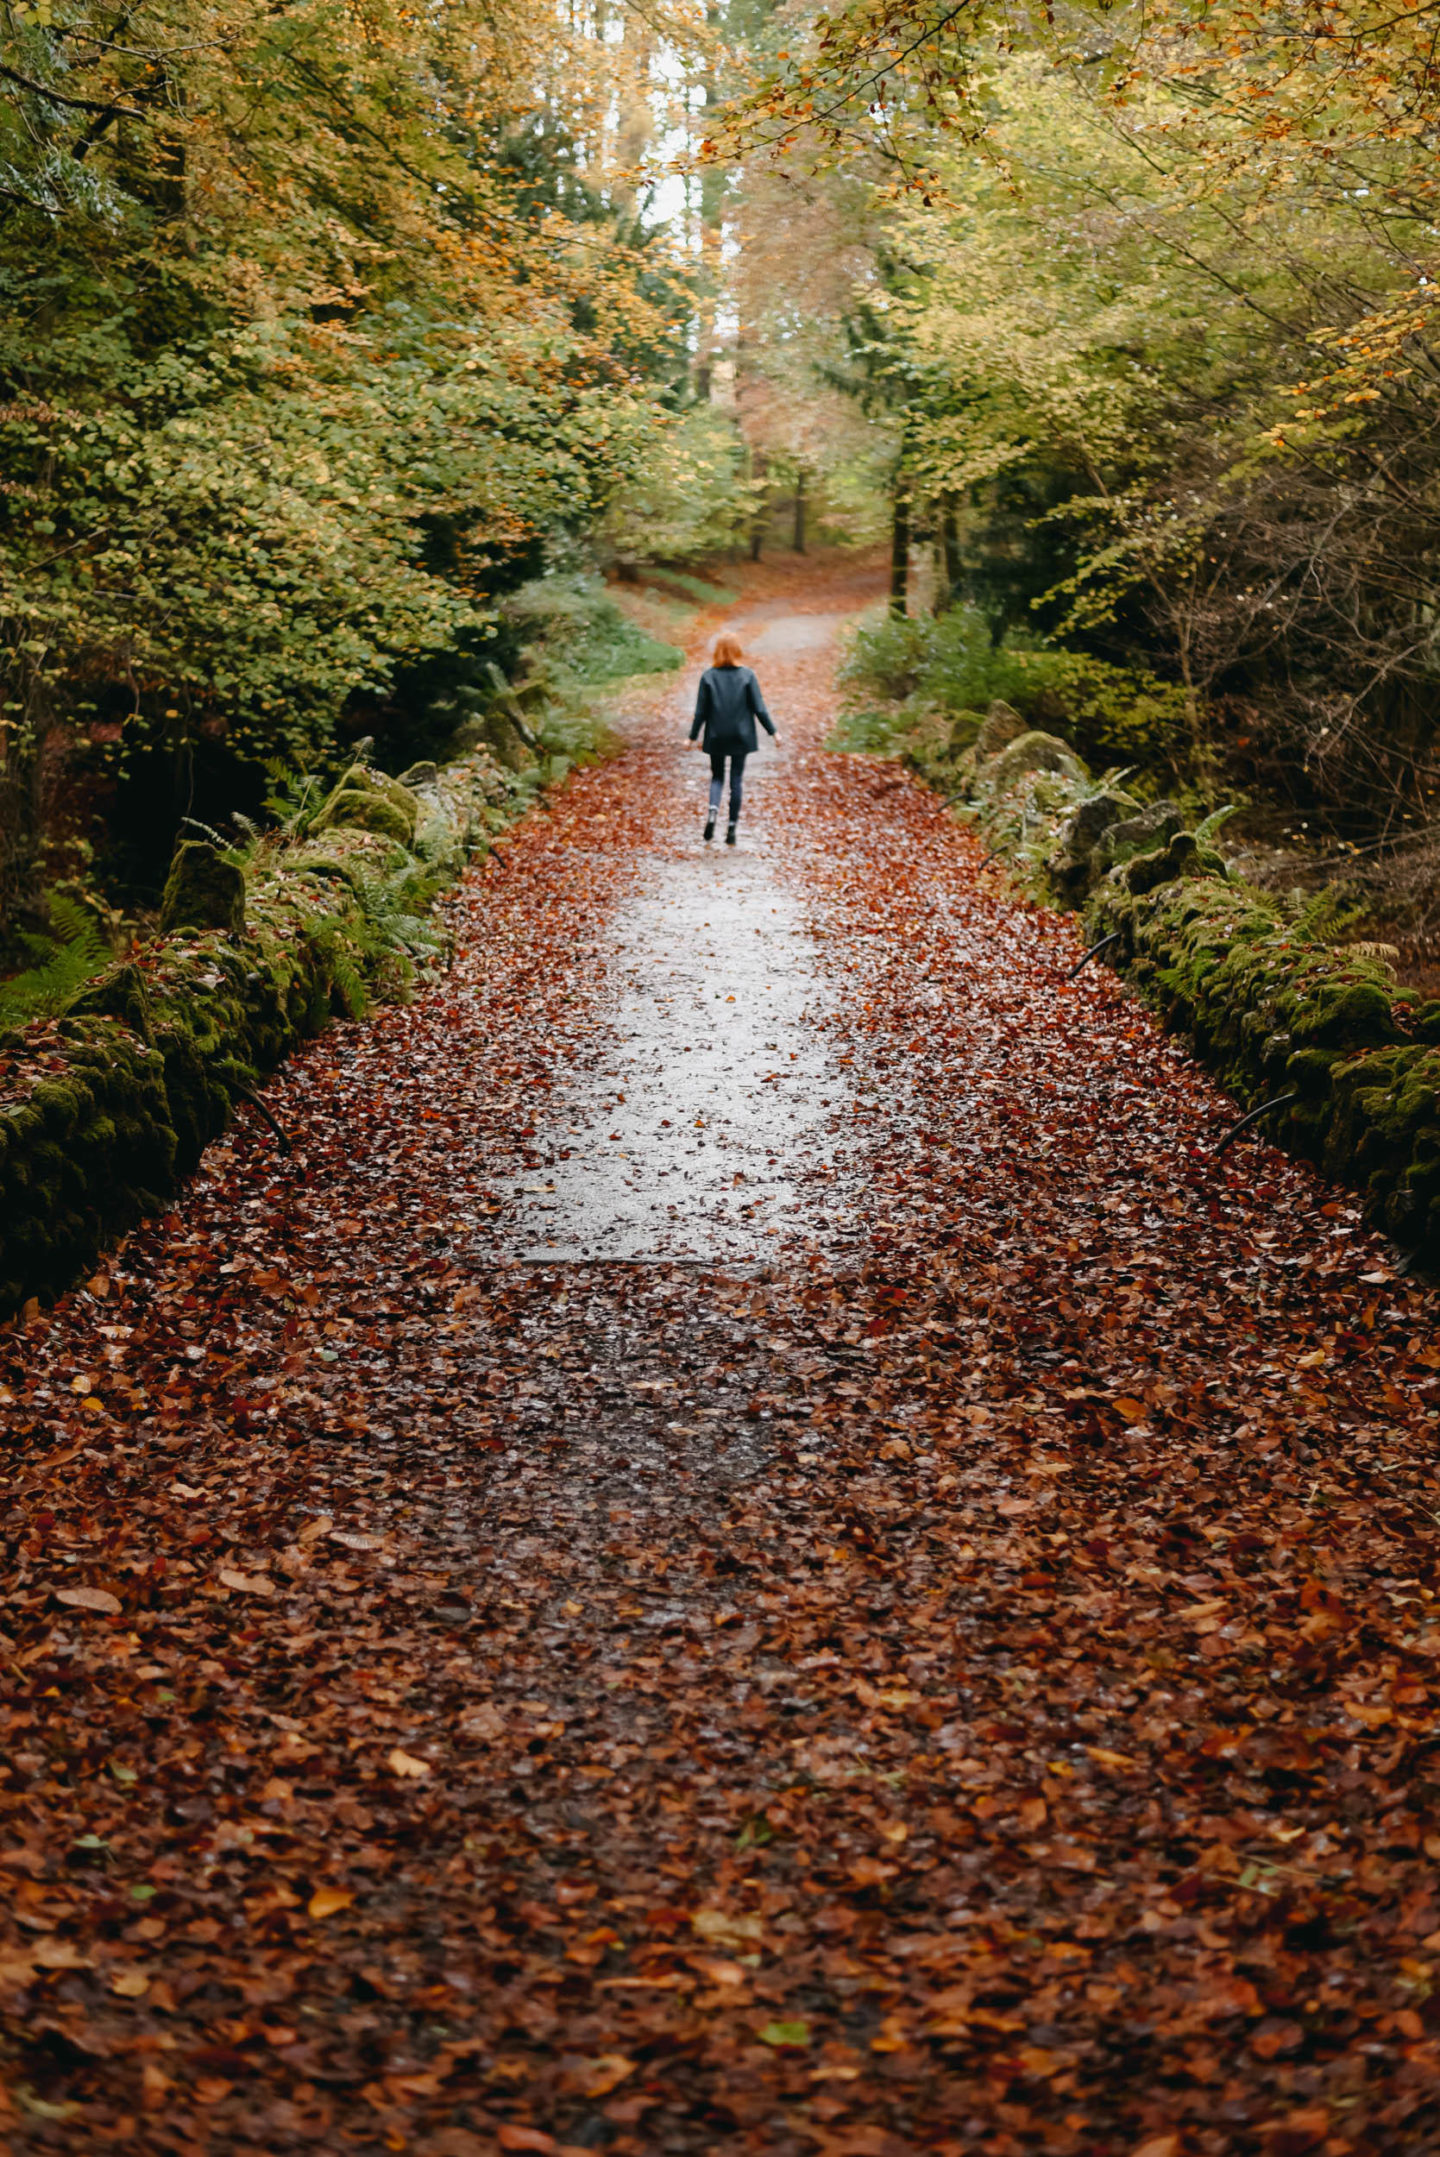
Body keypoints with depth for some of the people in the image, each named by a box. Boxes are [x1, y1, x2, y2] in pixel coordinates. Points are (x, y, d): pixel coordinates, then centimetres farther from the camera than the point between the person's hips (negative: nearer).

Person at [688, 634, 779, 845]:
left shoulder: (708, 676, -6)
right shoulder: (747, 675, -6)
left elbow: (701, 711, -3)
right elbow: (759, 708, -5)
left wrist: (694, 736, 7)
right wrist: (772, 731, 4)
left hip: (716, 737, 0)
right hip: (741, 736, 0)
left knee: (717, 776, 14)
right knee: (737, 779, 7)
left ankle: (713, 810, -13)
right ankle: (732, 827, 7)